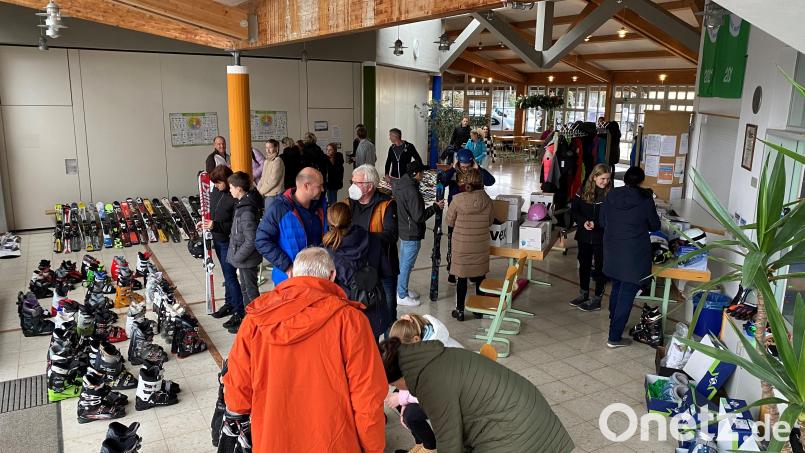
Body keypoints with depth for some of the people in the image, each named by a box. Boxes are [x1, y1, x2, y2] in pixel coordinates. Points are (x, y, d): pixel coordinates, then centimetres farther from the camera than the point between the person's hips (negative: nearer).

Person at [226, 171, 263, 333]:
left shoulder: (247, 212, -27)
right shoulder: (242, 204, 3)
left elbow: (251, 241, -28)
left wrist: (237, 257, -18)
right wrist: (236, 255, 15)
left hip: (247, 259, -9)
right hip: (243, 258, 9)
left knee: (250, 290, 6)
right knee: (245, 288, 22)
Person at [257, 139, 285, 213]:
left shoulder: (277, 161, -11)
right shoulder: (266, 161, 14)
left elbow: (273, 180, -16)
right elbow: (263, 178, 16)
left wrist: (261, 191, -10)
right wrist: (258, 190, 2)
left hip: (274, 195, -8)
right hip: (265, 195, 8)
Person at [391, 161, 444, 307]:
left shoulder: (399, 184, 0)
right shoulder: (412, 192, -27)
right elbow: (419, 216, -25)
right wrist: (436, 207, -15)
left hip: (403, 229, 10)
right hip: (412, 234, -10)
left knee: (403, 262, 22)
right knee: (406, 264, 2)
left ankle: (402, 289, 37)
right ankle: (401, 296, 14)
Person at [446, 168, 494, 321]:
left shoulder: (458, 199, -16)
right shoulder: (487, 200, -9)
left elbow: (450, 222, -5)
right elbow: (490, 221, 4)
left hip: (461, 247, -2)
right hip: (481, 247, 2)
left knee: (462, 278, 10)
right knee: (480, 277, 16)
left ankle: (460, 310, 18)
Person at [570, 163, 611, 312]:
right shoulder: (583, 191, -2)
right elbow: (574, 210, 2)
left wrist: (596, 224, -23)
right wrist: (583, 222, -14)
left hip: (602, 237, -4)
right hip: (584, 235, 4)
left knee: (600, 267, 6)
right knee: (584, 264, 16)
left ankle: (597, 299, 16)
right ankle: (583, 294, 33)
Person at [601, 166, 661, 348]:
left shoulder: (611, 196, -1)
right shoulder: (645, 199, -11)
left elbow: (602, 222, 8)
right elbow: (655, 226, 1)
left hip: (612, 251, 5)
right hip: (635, 255, -5)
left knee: (616, 288, 22)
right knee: (627, 294, 1)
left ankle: (614, 325, 38)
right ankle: (614, 337, 3)